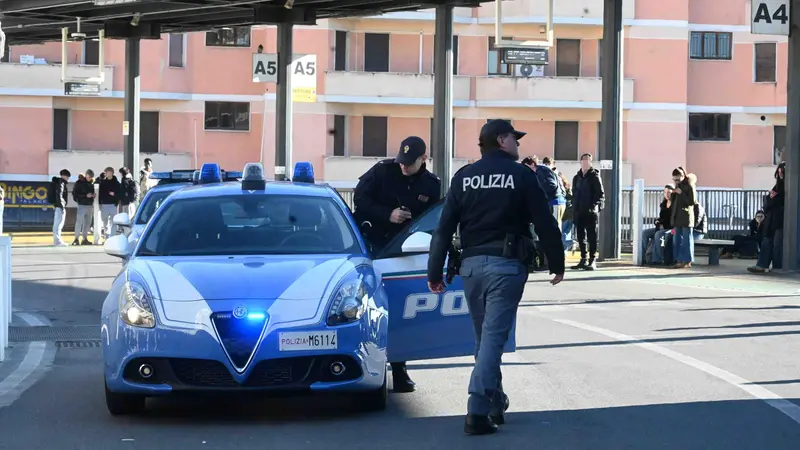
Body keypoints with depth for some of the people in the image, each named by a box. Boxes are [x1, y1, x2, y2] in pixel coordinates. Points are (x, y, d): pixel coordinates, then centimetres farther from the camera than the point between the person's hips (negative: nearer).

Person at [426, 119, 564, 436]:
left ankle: (496, 404, 24)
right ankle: (478, 413, -16)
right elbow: (545, 224, -2)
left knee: (484, 337, 16)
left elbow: (444, 228, 4)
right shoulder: (521, 175, -2)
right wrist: (557, 264, 9)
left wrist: (435, 273, 6)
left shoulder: (463, 177, 8)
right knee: (494, 337, -8)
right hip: (507, 265, -4)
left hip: (471, 264, 4)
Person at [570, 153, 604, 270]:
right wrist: (574, 210, 9)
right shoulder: (576, 178, 16)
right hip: (579, 212, 6)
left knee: (592, 236, -3)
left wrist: (595, 205, -19)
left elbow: (601, 194, -6)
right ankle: (583, 260, 15)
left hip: (591, 211, -6)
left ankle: (592, 261, -2)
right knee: (580, 237, 8)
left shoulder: (594, 176, -1)